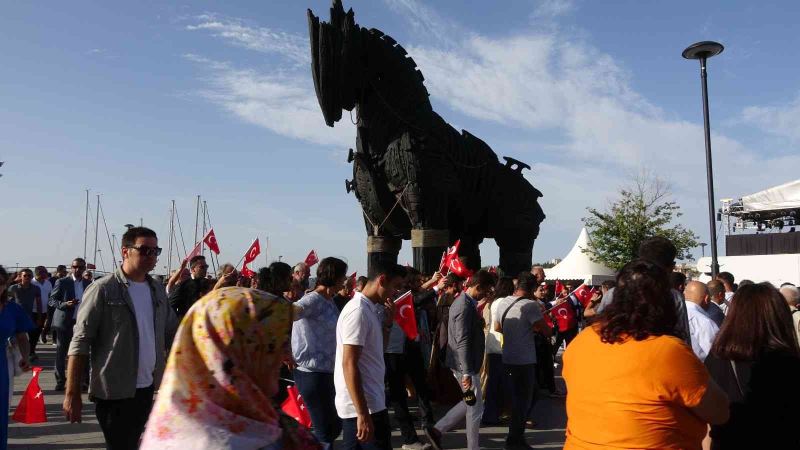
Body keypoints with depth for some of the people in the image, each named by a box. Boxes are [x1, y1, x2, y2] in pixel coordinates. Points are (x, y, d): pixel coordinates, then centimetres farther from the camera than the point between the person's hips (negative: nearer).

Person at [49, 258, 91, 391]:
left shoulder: (88, 284, 8)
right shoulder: (62, 282, -3)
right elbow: (52, 300, -3)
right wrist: (65, 304, -21)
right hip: (64, 322, -2)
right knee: (61, 352, 5)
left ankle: (82, 379, 12)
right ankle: (60, 381, 13)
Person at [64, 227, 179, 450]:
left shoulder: (157, 290, 8)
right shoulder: (103, 289, -10)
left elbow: (172, 334, 11)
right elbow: (80, 342, -11)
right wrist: (72, 394, -14)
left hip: (147, 389, 6)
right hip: (114, 391, -6)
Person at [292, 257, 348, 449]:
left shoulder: (330, 301, 13)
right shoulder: (313, 300, -16)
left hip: (326, 372, 9)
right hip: (313, 374, -9)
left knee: (334, 426, 19)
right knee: (325, 432, 0)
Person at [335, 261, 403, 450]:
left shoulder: (368, 308, 11)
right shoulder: (358, 311, -18)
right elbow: (349, 365, -23)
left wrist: (387, 322, 6)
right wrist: (363, 415, -24)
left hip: (368, 403, 9)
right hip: (363, 407, -9)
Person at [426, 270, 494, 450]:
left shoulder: (464, 301, 10)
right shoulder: (465, 306, -21)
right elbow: (462, 342, -25)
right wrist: (467, 372, -25)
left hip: (465, 364, 10)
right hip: (465, 365, -10)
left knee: (470, 403, 19)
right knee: (475, 407, 3)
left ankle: (437, 430, 22)